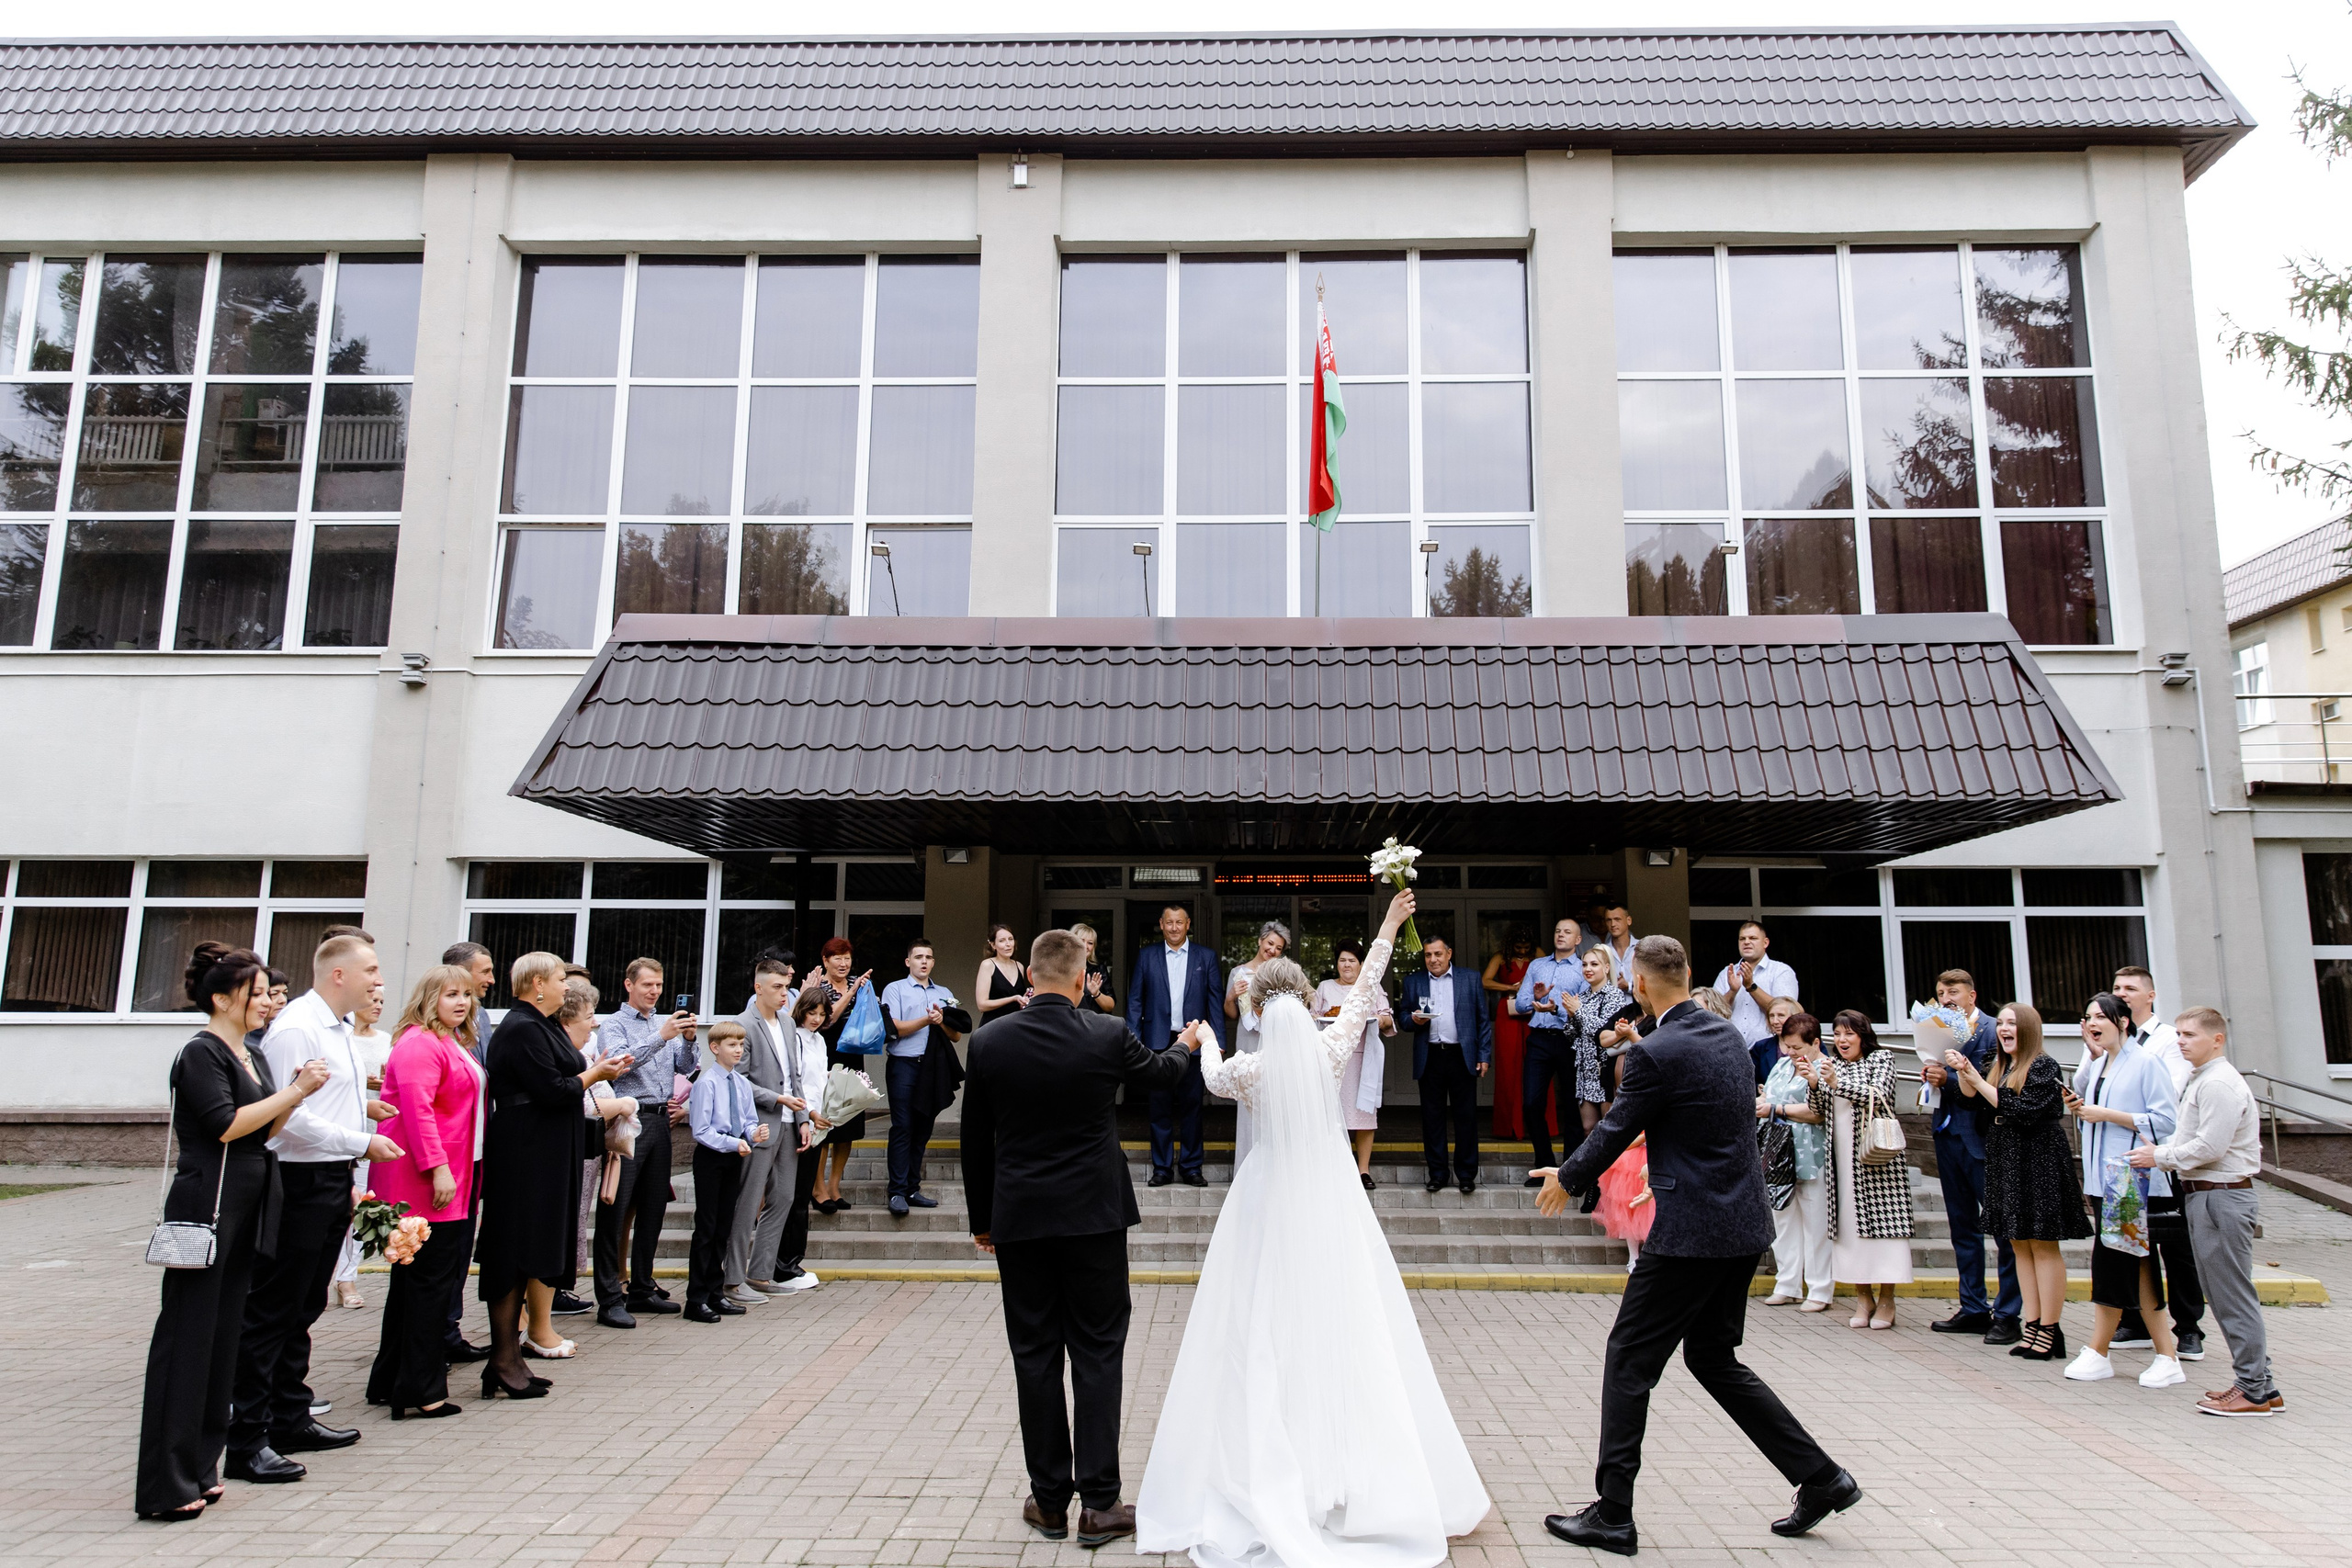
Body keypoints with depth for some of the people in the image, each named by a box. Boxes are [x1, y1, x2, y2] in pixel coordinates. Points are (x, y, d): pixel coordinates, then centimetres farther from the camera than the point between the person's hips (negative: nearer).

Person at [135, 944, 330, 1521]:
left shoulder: (253, 1057, 16)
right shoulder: (202, 1053, -10)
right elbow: (227, 1125, -20)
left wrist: (297, 1093, 2)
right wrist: (295, 1092, -16)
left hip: (246, 1211, 9)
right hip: (207, 1206, -9)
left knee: (225, 1334, 12)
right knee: (187, 1337, -5)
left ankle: (198, 1468, 20)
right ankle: (165, 1486, 0)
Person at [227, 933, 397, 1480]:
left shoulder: (340, 1027, 13)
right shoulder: (295, 1028, -17)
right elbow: (290, 1116, -22)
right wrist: (363, 1141, -18)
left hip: (334, 1182, 10)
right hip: (302, 1183, -10)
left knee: (304, 1309, 18)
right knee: (272, 1311, -2)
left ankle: (291, 1420, 28)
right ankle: (247, 1439, 6)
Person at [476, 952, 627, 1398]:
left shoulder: (537, 1026, 16)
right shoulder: (521, 1030, -16)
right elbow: (552, 1091, -21)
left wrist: (598, 1069, 7)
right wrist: (596, 1073, -7)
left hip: (541, 1156, 10)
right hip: (524, 1157, -10)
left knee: (524, 1254, 12)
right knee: (516, 1252, -4)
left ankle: (509, 1356, 18)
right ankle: (504, 1360, 3)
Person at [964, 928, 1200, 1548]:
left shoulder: (988, 1041, -6)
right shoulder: (1107, 1036, -10)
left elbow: (975, 1141, 2)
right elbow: (1162, 1074, 11)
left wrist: (981, 1218, 15)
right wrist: (1189, 1044, 34)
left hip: (1019, 1219, 1)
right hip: (1094, 1216, -1)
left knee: (1035, 1356, 10)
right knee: (1097, 1353, 7)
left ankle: (1050, 1501, 19)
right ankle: (1098, 1502, 9)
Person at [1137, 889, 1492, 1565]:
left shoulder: (1247, 1067, -10)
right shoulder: (1329, 1047, -9)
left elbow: (1213, 1076, 15)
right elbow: (1364, 993, 8)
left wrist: (1207, 1042, 37)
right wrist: (1388, 927, 18)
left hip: (1269, 1203, -1)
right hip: (1330, 1201, 1)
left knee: (1265, 1333, 7)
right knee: (1341, 1327, 8)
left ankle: (1266, 1471, 13)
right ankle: (1354, 1471, 14)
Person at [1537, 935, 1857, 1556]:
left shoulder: (1654, 1052, -18)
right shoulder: (1730, 1036, 8)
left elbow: (1614, 1134, -8)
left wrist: (1566, 1180, 10)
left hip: (1692, 1231, -9)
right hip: (1744, 1225, 9)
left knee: (1629, 1361, 3)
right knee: (1713, 1357, 21)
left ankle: (1612, 1514, 10)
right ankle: (1821, 1478, 22)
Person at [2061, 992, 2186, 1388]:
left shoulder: (2146, 1063, -7)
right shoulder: (2096, 1066, 16)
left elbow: (2166, 1121, -15)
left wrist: (2107, 1114, -16)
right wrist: (2078, 1109, 6)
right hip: (2106, 1179, 8)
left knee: (2112, 1262, -6)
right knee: (2136, 1266, 9)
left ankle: (2098, 1352, 2)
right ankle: (2167, 1357, 14)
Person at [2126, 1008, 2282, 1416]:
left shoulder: (2219, 1084, -16)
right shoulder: (2202, 1080, 17)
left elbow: (2210, 1146, -21)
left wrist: (2160, 1157, -11)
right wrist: (2160, 1155, 5)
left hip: (2221, 1197, -11)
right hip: (2206, 1195, 11)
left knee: (2232, 1295, -4)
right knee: (2220, 1292, 14)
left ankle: (2254, 1390, 4)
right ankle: (2259, 1383, 22)